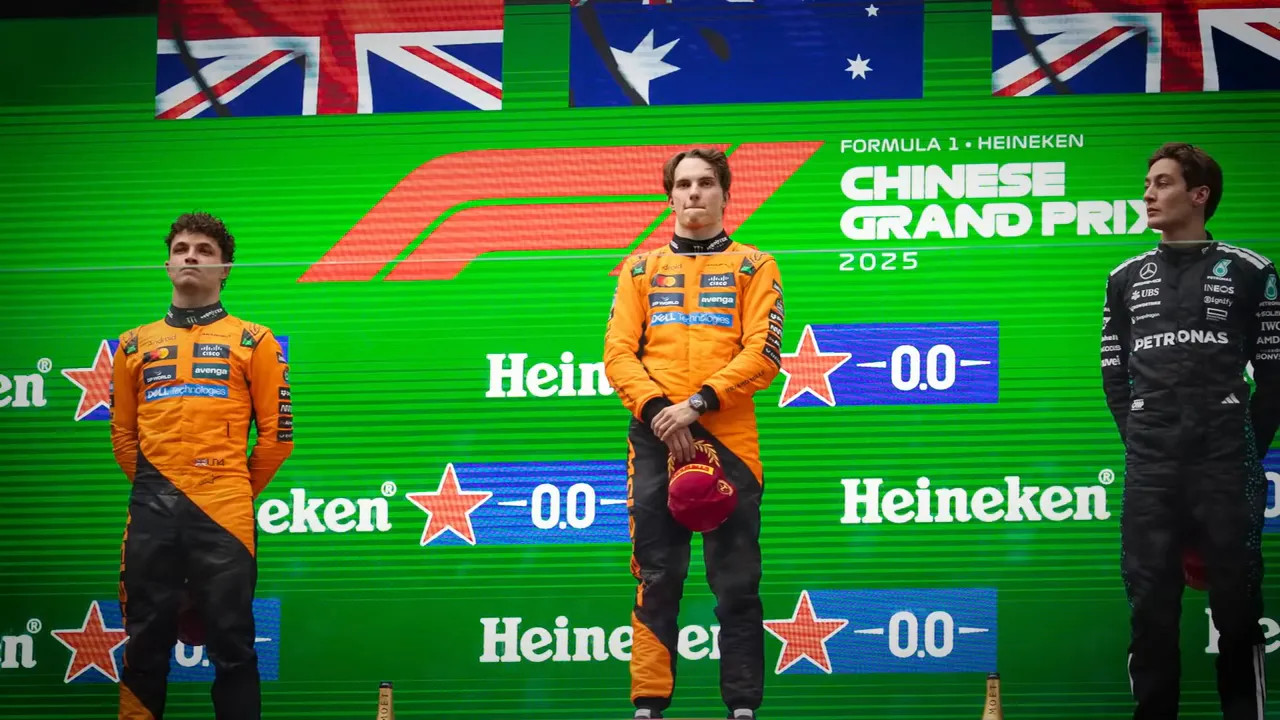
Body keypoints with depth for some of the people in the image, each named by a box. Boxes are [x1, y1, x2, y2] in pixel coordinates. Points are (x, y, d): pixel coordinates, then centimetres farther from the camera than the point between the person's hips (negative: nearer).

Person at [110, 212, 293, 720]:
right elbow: (122, 434, 19)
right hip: (152, 510, 3)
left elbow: (276, 433, 7)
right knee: (146, 642, 4)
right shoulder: (136, 345, 16)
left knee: (232, 644, -2)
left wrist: (241, 493, 9)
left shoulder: (253, 342, 8)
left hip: (223, 511, -3)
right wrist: (153, 490, 13)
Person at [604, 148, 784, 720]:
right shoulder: (640, 268, 17)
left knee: (736, 582, -2)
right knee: (657, 579, -1)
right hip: (655, 438, 2)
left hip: (728, 439, -1)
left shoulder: (754, 266, 11)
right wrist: (657, 410, -9)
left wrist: (698, 404, -13)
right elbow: (618, 353, 8)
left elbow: (762, 353, -1)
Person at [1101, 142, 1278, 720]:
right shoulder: (1127, 279, 13)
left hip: (1225, 462, -3)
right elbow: (1115, 373, 15)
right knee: (1150, 597, 2)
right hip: (1150, 468, 3)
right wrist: (1141, 442, 6)